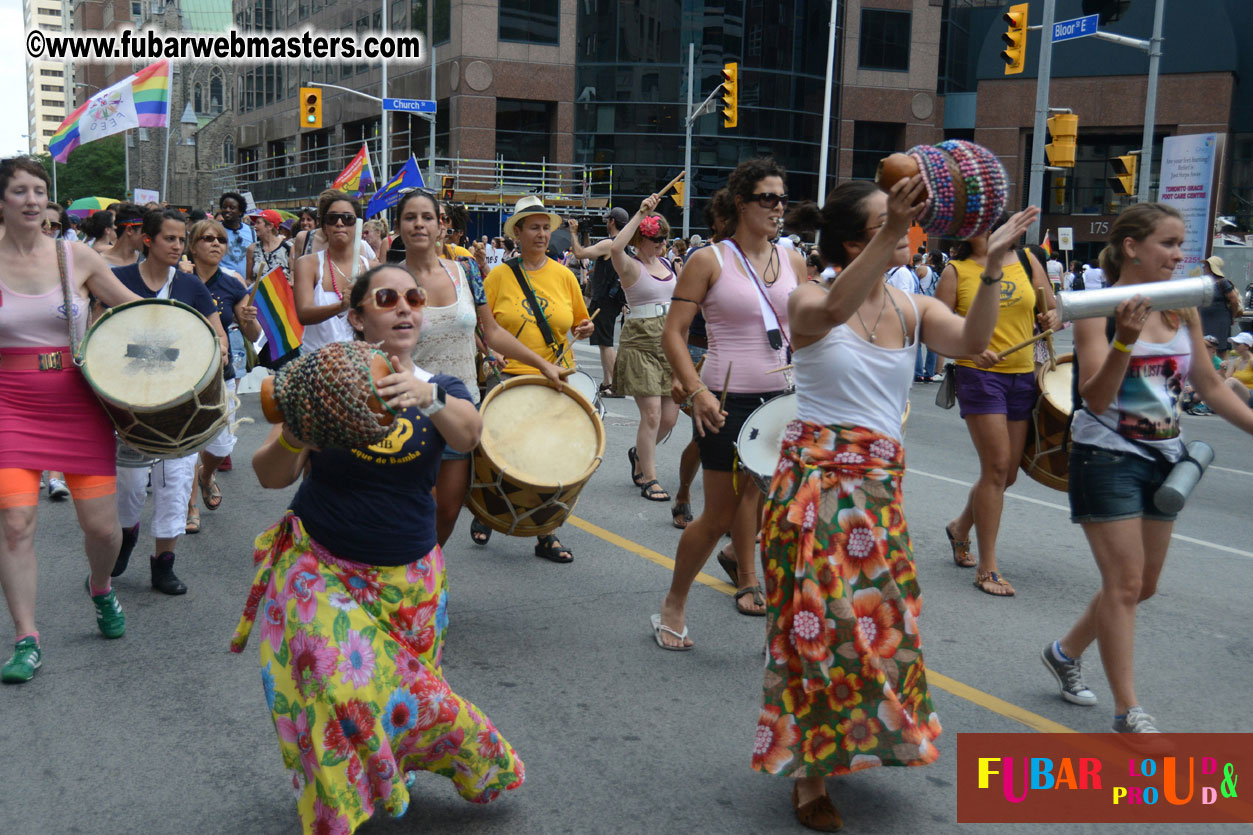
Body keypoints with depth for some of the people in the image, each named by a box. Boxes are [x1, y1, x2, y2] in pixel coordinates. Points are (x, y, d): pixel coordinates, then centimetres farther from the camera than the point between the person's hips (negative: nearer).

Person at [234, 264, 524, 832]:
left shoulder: (441, 389, -1)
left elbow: (468, 434, -24)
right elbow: (270, 477, -11)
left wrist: (427, 396, -45)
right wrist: (293, 438, -33)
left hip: (409, 576, 2)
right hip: (321, 568, -2)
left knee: (405, 689, 6)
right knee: (343, 691, -16)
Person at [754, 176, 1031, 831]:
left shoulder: (915, 309, 4)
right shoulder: (810, 301, -8)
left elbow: (971, 342, -14)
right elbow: (832, 311, -33)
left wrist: (992, 265, -26)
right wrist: (891, 236, -43)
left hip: (881, 484, 5)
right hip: (814, 481, -5)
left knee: (877, 621, 13)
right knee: (820, 625, -1)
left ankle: (852, 742, 38)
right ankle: (809, 776, 17)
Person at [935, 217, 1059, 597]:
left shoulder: (1026, 260, 9)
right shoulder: (955, 271, -1)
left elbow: (1054, 311, 13)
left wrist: (1052, 320, -10)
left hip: (1023, 376, 5)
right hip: (978, 375, -4)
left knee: (1007, 473, 10)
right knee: (996, 466, -10)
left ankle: (960, 527, 37)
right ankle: (987, 568, 0)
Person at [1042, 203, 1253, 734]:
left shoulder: (1183, 310, 5)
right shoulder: (1099, 311, -13)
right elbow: (1096, 399, -21)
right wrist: (1125, 339, -33)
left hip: (1163, 459, 7)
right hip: (1108, 457, -7)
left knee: (1144, 585, 14)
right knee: (1124, 583, -5)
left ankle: (1065, 651, 35)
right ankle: (1128, 712, 6)